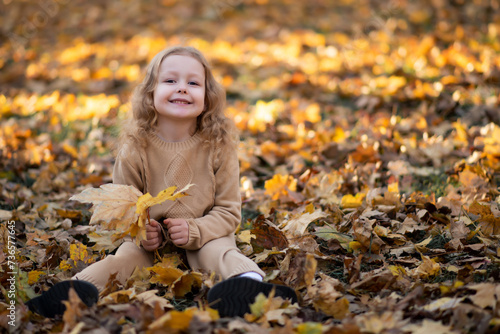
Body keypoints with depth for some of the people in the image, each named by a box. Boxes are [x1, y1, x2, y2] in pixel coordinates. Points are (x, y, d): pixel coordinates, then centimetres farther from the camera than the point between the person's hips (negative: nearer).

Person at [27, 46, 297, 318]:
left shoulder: (219, 147, -8)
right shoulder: (134, 148, -7)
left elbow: (229, 211, -5)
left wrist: (194, 231, -24)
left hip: (204, 237, -1)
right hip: (150, 243, 2)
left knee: (219, 253, -31)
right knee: (125, 256, -26)